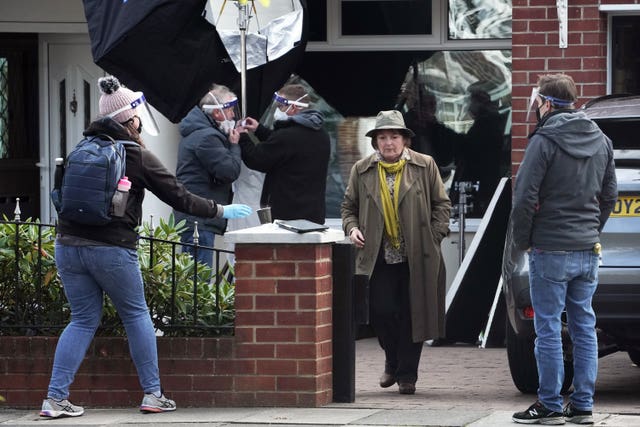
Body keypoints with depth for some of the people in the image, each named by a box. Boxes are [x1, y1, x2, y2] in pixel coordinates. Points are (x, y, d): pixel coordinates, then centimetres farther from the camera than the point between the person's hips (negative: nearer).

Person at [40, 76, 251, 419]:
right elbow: (179, 197, 1)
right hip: (112, 249, -4)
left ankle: (55, 398, 2)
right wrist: (221, 211, 13)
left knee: (83, 320, 12)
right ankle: (153, 394, 15)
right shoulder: (137, 157, -4)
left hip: (68, 245, 4)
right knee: (136, 316, 12)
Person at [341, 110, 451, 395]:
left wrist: (434, 238, -3)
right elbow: (349, 207, 17)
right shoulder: (362, 171, 7)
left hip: (416, 258, -1)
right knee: (382, 312, -6)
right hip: (379, 258, 1)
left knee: (412, 315, 0)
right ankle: (393, 362, 21)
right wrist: (352, 228, -3)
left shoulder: (425, 166, 3)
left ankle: (407, 374, 12)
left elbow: (442, 205, 7)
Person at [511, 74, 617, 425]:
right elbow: (609, 194, 16)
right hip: (588, 251, 7)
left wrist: (523, 241, -3)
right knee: (584, 327, 10)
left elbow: (524, 198, -15)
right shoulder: (601, 141, 10)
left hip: (551, 251, -7)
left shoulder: (545, 142, -13)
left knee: (548, 328, -1)